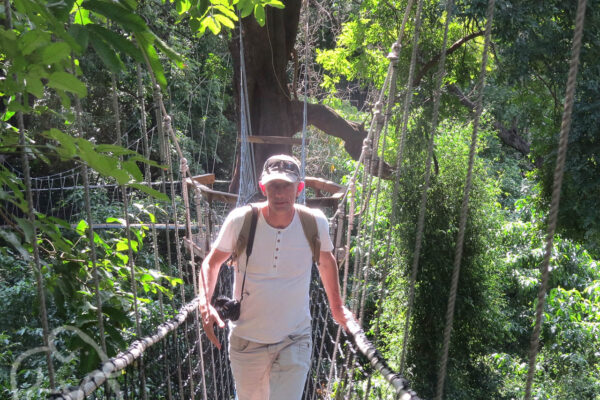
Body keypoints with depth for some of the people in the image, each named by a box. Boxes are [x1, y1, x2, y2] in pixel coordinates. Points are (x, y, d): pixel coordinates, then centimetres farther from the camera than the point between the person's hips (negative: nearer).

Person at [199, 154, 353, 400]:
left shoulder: (315, 222, -12)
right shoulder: (240, 220, -16)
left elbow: (326, 262, 8)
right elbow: (212, 262, -1)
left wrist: (337, 308, 12)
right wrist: (205, 304, -15)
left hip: (295, 340, 0)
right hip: (246, 340, 1)